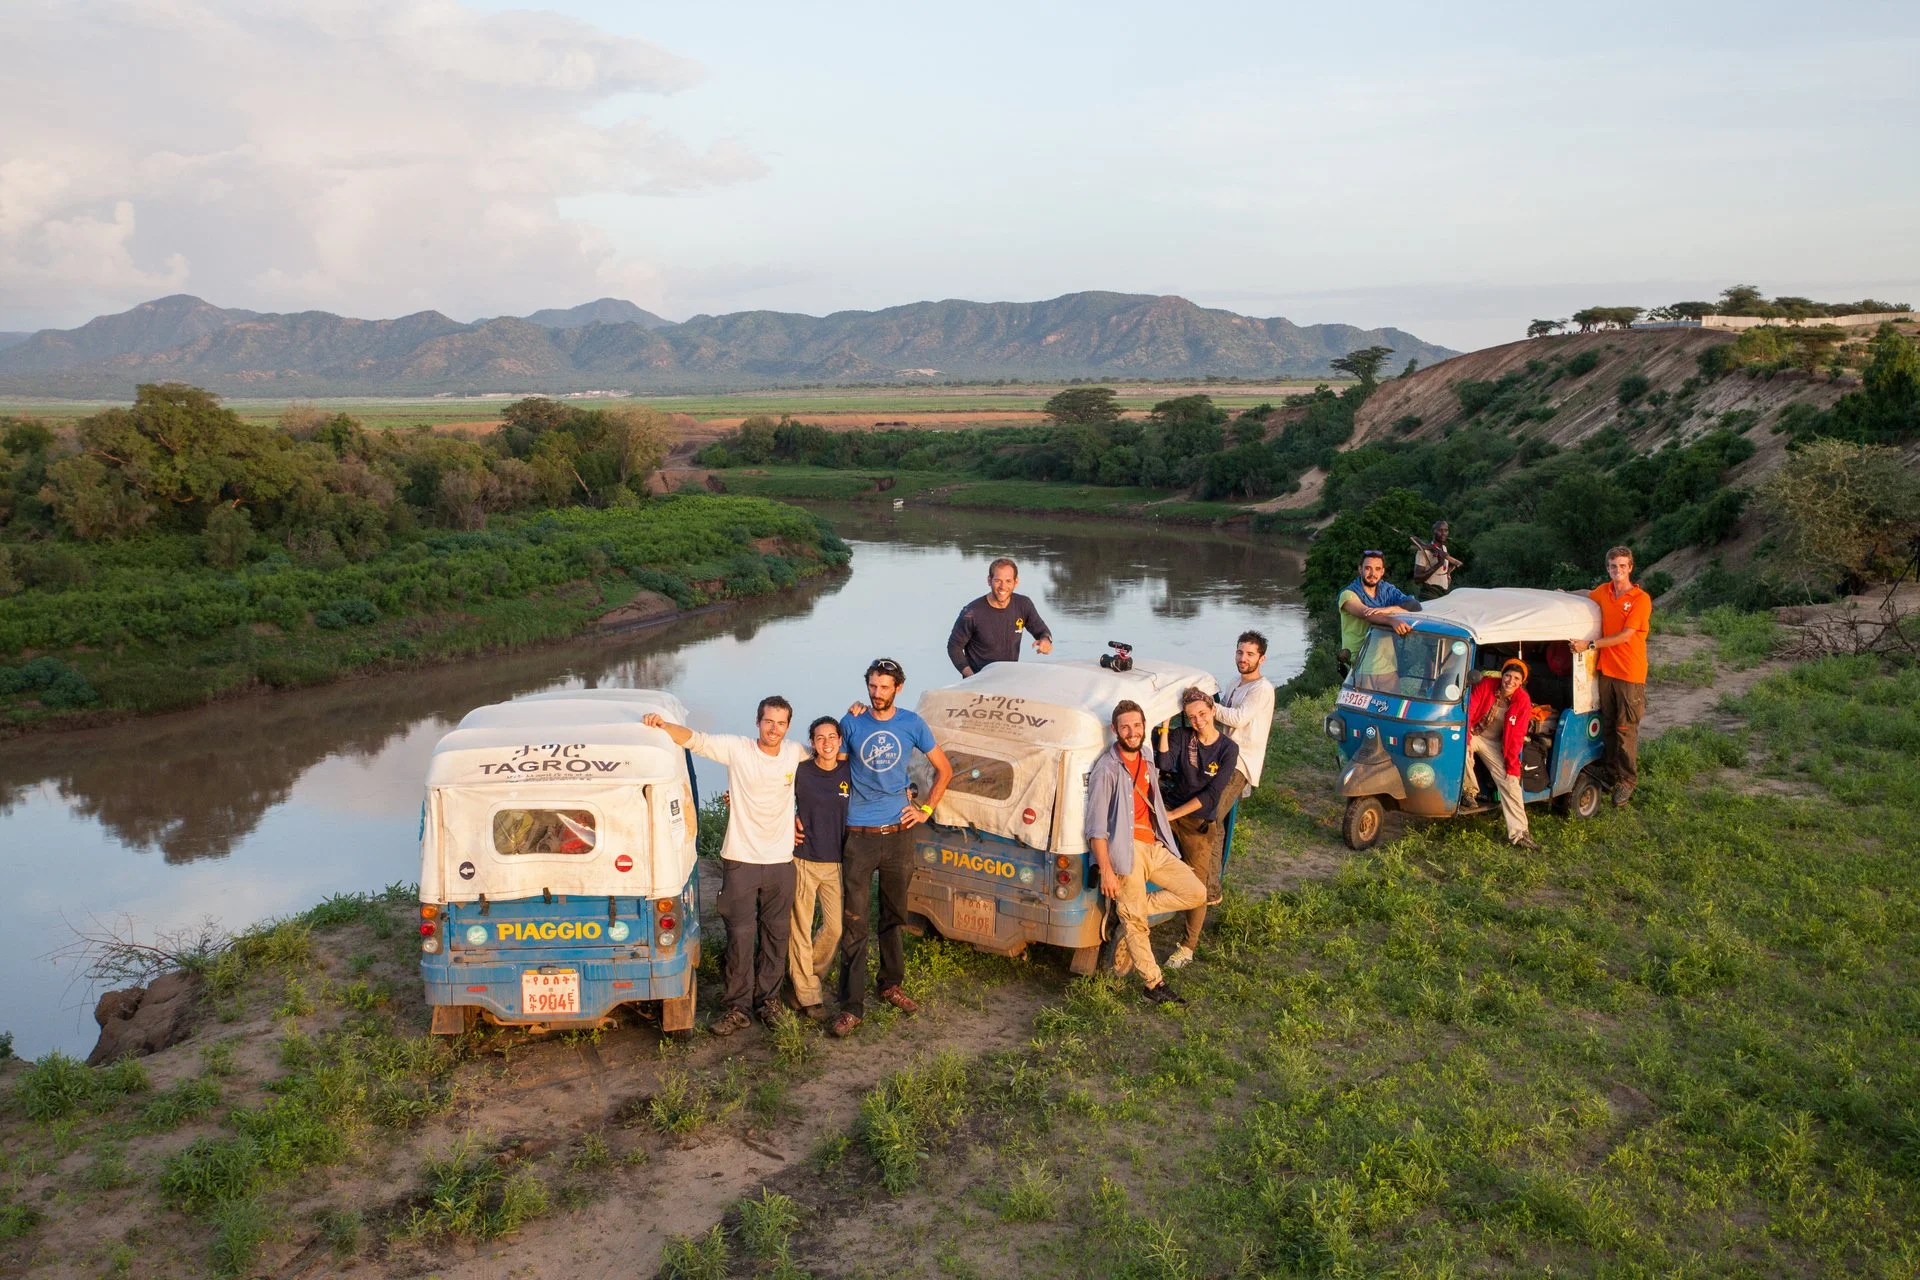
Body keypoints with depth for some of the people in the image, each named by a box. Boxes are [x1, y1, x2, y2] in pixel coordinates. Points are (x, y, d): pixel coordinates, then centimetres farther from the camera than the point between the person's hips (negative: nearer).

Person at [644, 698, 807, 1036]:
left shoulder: (795, 753, 1)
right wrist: (662, 724, -32)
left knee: (775, 934, 12)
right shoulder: (736, 749, -8)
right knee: (740, 935, -1)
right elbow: (694, 739, -14)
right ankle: (737, 1008, 10)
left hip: (781, 861, 3)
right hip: (740, 859, -3)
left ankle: (768, 997, 28)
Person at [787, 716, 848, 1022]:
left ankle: (807, 975, 31)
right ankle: (807, 994, 13)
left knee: (836, 928, 6)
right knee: (801, 929, 1)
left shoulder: (849, 771, 1)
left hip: (836, 862, 3)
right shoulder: (800, 771, -6)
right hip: (804, 861, -3)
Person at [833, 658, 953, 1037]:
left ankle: (891, 984, 34)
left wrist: (926, 809, 5)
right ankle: (852, 1006, 1)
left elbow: (944, 770, 11)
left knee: (894, 916, 16)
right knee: (853, 923, -4)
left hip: (898, 832, 2)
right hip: (859, 835, -2)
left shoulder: (912, 724, 2)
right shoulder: (852, 722, -2)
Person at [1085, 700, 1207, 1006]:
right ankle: (1155, 984, 9)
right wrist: (1106, 870, -18)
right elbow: (1096, 827, -14)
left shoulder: (1147, 757, 13)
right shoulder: (1107, 769, -11)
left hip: (1155, 845, 8)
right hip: (1127, 849, -8)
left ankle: (1130, 911, 8)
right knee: (1135, 920, -3)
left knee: (1196, 893, 3)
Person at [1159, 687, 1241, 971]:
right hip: (1170, 813, 2)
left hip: (1200, 823, -2)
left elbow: (1211, 795, -14)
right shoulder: (1180, 736, -3)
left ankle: (1188, 947, 15)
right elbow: (1166, 766, -20)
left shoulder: (1228, 749, -9)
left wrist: (1174, 814, -17)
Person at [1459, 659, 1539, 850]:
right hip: (1472, 734, -2)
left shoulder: (1523, 702, -12)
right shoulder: (1486, 685, -16)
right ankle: (1469, 791, -15)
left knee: (1510, 783, -8)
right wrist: (1467, 739, -23)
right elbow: (1468, 711, -15)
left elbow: (1517, 736, -10)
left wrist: (1512, 764, -11)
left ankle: (1518, 833, -4)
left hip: (1494, 744, 2)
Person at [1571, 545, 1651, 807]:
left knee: (1625, 729, -1)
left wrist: (1591, 645, -18)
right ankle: (1612, 775, 25)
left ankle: (1627, 781, 9)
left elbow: (1625, 635, -18)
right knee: (1608, 727, 13)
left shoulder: (1641, 599, -12)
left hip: (1630, 674, -5)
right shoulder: (1603, 591, 5)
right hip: (1605, 669, 5)